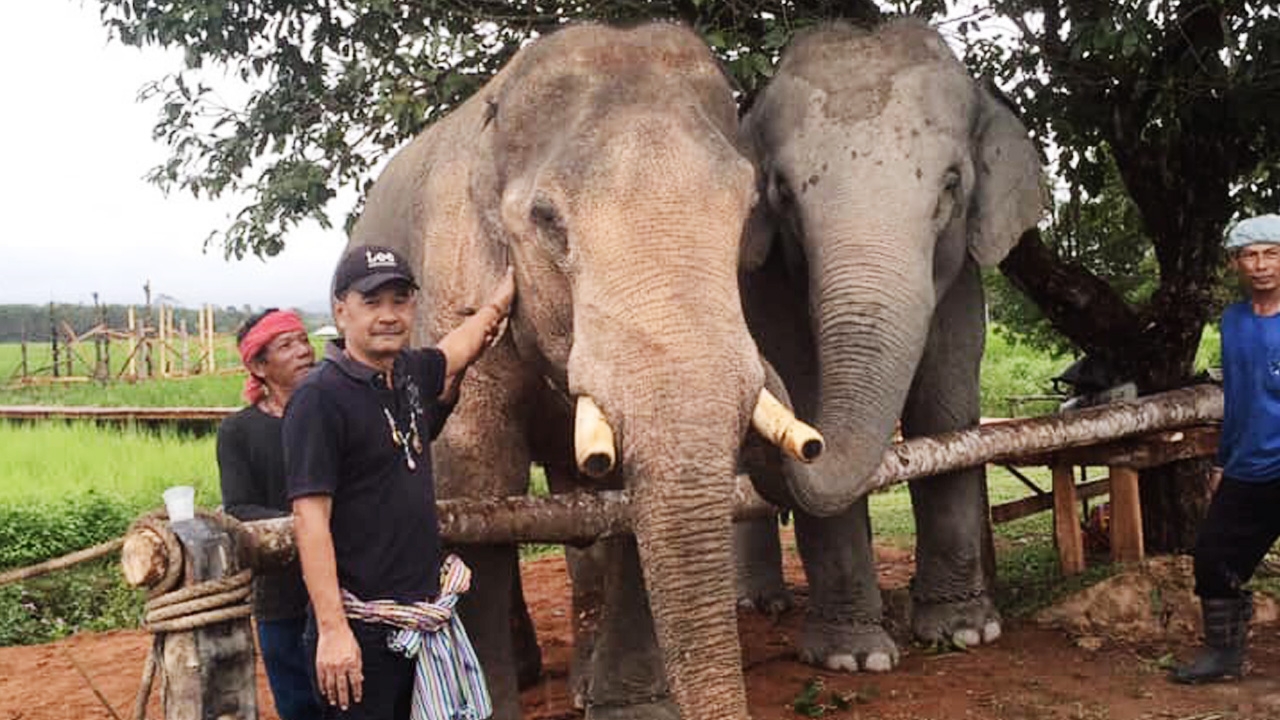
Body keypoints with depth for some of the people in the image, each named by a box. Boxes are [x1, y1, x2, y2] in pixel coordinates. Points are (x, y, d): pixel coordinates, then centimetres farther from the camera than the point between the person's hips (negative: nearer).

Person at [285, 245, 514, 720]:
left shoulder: (412, 374, 7)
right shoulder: (319, 399, -14)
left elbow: (477, 331, 28)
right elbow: (309, 519, -18)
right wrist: (331, 630, -22)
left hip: (426, 613, 7)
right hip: (361, 628, -7)